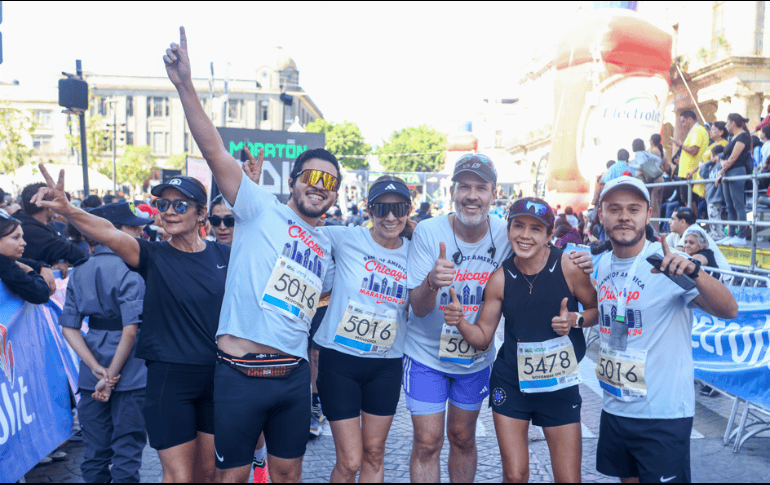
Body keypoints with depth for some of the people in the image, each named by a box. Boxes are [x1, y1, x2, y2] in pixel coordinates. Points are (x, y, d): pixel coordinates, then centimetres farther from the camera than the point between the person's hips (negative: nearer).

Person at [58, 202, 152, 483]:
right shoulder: (128, 270, -14)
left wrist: (98, 369, -6)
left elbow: (69, 327, 2)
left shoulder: (79, 272, 7)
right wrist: (111, 377, -12)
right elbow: (130, 330, -21)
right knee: (127, 451, 5)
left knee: (95, 450, 17)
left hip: (92, 376, 6)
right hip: (129, 374, -6)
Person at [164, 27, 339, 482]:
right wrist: (185, 85, -25)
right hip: (241, 373, -4)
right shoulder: (261, 209, -2)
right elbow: (215, 150, -15)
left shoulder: (325, 245, 13)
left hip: (293, 375, 5)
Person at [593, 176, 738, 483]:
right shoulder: (603, 265, 2)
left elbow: (728, 310, -27)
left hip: (663, 414, -6)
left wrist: (693, 272, -43)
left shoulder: (667, 263, -16)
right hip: (615, 409, 6)